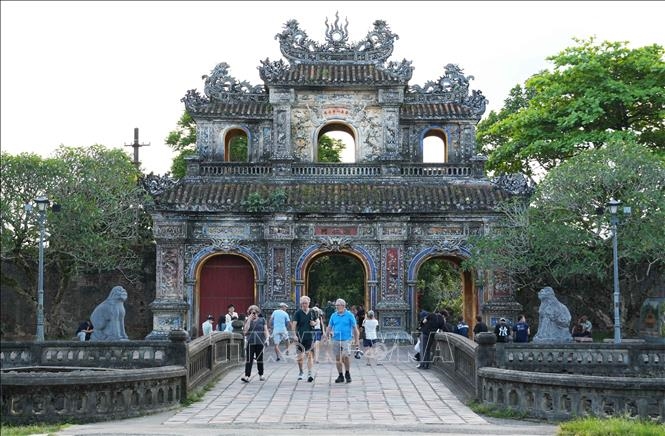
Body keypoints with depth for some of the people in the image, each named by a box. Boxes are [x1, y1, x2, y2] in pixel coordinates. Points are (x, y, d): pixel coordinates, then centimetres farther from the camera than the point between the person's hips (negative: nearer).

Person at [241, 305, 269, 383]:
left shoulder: (262, 320, 7)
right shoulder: (247, 320, 6)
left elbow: (266, 330, 6)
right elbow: (245, 331, -6)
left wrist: (267, 337, -11)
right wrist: (249, 320, -10)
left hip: (260, 342, 1)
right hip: (250, 343, -1)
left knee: (260, 359, 10)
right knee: (249, 360, -9)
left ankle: (261, 375, 22)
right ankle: (247, 376, -14)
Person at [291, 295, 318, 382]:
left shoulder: (312, 312, 6)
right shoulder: (298, 313, -3)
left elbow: (316, 321, 20)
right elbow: (294, 324, -9)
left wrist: (314, 323, -4)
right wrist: (294, 335, -20)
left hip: (310, 336, 1)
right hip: (300, 336, -1)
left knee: (309, 355, -6)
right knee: (299, 355, 8)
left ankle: (309, 374, -7)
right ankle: (301, 372, 28)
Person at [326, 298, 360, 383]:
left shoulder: (349, 315, -1)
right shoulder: (333, 316, 9)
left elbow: (355, 328, 2)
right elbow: (329, 327, 13)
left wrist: (356, 340, -1)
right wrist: (327, 335, -2)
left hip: (346, 340, -4)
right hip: (336, 340, 4)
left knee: (346, 356, -17)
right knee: (338, 358, 6)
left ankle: (347, 373, 4)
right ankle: (341, 376, 19)